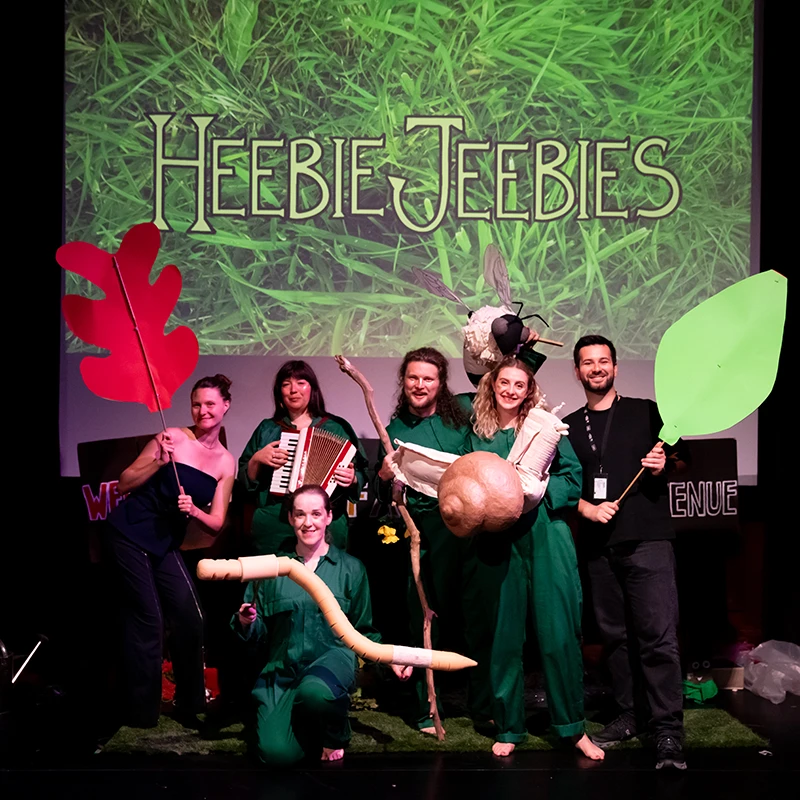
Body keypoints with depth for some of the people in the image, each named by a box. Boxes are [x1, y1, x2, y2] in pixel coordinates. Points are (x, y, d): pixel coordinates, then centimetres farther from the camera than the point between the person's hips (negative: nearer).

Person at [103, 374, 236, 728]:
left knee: (190, 617, 1)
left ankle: (191, 703, 19)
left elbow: (216, 523, 3)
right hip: (129, 533, -5)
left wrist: (193, 510, -16)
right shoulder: (173, 437, -11)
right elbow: (124, 483, -10)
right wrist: (159, 462, -24)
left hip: (165, 543, 5)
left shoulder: (226, 462, 3)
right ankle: (141, 712, 7)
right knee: (148, 621, -6)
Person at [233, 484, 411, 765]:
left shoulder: (350, 568, 5)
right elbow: (258, 634, 9)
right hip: (282, 668, 2)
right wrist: (246, 623, -13)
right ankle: (305, 722, 16)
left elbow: (364, 631, 11)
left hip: (332, 658, -1)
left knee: (315, 691, -38)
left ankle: (335, 736, -2)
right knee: (277, 753, -21)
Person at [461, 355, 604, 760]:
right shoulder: (476, 434, 10)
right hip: (494, 544, 1)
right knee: (501, 638, 5)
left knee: (558, 635, -1)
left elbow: (572, 477, 1)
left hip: (545, 540, -1)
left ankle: (572, 727, 14)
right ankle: (508, 728, 19)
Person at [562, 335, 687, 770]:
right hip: (599, 544, 4)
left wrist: (663, 464, -10)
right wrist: (587, 507, -5)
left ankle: (667, 732, -7)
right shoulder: (569, 426, 14)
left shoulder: (646, 412, 8)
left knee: (658, 635, -10)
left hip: (647, 539, -3)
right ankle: (630, 715, 20)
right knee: (615, 634, 9)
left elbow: (679, 459, 12)